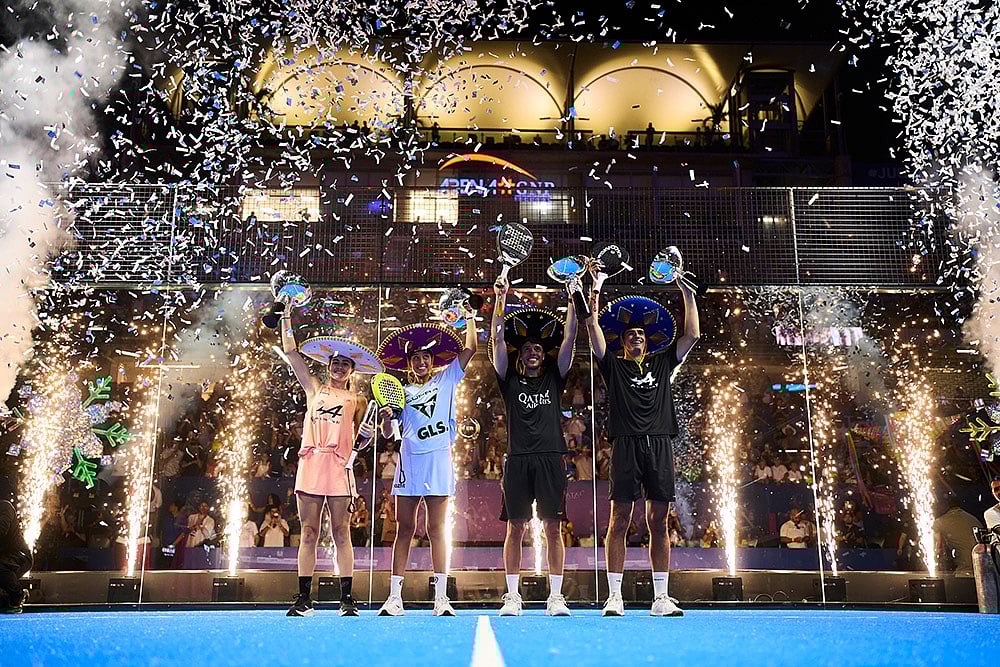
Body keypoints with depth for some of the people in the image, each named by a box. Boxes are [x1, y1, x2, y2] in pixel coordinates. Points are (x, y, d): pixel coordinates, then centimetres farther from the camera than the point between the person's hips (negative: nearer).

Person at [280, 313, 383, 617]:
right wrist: (287, 319, 16)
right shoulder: (314, 388, 19)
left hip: (339, 466, -1)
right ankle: (304, 599, 7)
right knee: (308, 533, 3)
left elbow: (360, 441, 14)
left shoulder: (357, 400, 16)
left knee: (341, 533, -1)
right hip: (310, 463, 1)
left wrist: (368, 432, -7)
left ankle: (347, 598, 1)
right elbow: (291, 352, 18)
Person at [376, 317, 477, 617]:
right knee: (404, 528, 2)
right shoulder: (401, 392, 15)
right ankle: (394, 597, 5)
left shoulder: (446, 379, 13)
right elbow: (387, 434, 13)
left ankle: (441, 597, 1)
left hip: (439, 461, -1)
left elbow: (470, 348, 8)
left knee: (436, 529, -1)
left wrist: (469, 317, 10)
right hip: (409, 462, 1)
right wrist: (386, 417, -6)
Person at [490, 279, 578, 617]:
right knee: (516, 528, 1)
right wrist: (501, 298, -4)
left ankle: (555, 596, 6)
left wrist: (573, 300, 0)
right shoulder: (510, 380, 11)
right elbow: (498, 340, 3)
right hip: (518, 458, 0)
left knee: (553, 528, 0)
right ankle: (512, 597, 8)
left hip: (550, 458, 1)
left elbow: (568, 339, 6)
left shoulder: (554, 378, 13)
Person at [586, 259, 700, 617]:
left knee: (658, 521, 4)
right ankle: (614, 596, -1)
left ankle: (660, 597, 8)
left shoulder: (663, 364, 21)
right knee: (620, 519, -4)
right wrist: (596, 287, 4)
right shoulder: (613, 366, 13)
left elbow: (692, 335, 18)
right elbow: (594, 327, 5)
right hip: (627, 444, -3)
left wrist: (687, 293, 16)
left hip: (660, 444, 3)